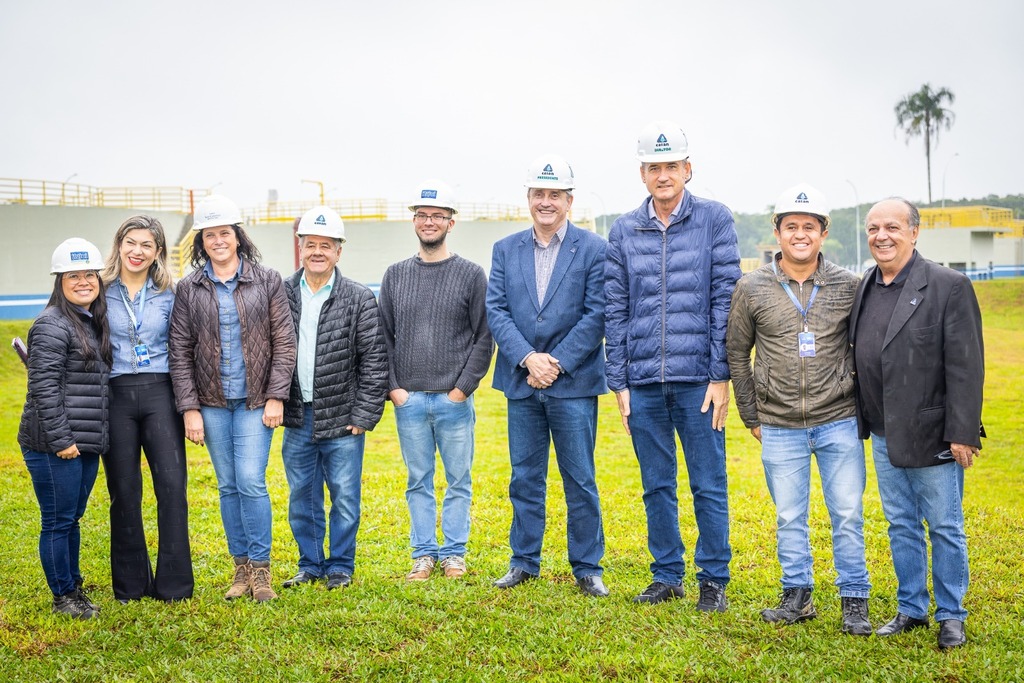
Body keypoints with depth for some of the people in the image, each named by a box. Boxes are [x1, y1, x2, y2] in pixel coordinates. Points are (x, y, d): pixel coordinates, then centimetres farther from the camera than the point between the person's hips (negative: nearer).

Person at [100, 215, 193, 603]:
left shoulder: (168, 295, 7)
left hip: (159, 393, 0)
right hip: (115, 396, 0)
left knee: (172, 484, -7)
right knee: (124, 491, 4)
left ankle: (173, 583, 2)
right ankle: (130, 584, 15)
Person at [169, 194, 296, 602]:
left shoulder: (267, 281, 1)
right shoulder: (189, 289, 4)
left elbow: (284, 342, -1)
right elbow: (180, 352, 3)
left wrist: (276, 397, -7)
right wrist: (189, 408, -3)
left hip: (254, 400, -2)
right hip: (212, 403, 2)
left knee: (251, 482, -9)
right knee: (228, 486, 7)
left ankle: (261, 568, 3)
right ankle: (241, 567, 18)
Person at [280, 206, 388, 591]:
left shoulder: (360, 300, -3)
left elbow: (374, 360, -4)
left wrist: (363, 415, -8)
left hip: (342, 420, -3)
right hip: (297, 419, 3)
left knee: (344, 497, 4)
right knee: (302, 498, 11)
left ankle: (340, 567, 18)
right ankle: (310, 565, 24)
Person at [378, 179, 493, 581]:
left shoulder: (471, 275, 1)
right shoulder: (395, 275, 9)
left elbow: (484, 337, -1)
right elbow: (383, 336, 8)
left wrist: (464, 386, -8)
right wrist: (392, 387, -1)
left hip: (454, 399, -2)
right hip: (408, 400, 2)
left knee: (458, 480, 4)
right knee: (418, 482, 8)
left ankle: (454, 553, 14)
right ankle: (424, 553, 17)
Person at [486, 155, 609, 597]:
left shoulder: (593, 249, -1)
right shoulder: (506, 250, 9)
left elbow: (596, 315, -7)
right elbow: (496, 311, 2)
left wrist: (557, 363, -13)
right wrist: (527, 358, -12)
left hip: (574, 383, -3)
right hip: (521, 383, 3)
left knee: (580, 481, 3)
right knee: (524, 479, 10)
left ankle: (587, 568, 12)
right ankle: (524, 562, 21)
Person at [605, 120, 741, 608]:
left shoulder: (715, 220, 1)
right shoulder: (624, 231, 8)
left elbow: (725, 299, -3)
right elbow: (616, 311, 9)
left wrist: (721, 376, -8)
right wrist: (619, 382, 4)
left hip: (697, 379, -3)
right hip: (643, 384, 3)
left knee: (709, 486, 3)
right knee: (657, 486, 11)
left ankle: (713, 579, 15)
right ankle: (666, 576, 23)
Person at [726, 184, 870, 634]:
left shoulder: (849, 287, 0)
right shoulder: (752, 288, 0)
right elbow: (736, 353, 8)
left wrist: (864, 407, 8)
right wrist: (751, 416, 7)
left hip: (839, 423, 0)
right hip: (780, 427, 1)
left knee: (848, 515, 3)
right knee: (789, 517, 8)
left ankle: (854, 602, 15)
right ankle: (797, 596, 22)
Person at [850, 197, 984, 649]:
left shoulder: (948, 286, -10)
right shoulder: (863, 288, 9)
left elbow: (966, 365, -12)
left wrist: (961, 432, -16)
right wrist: (861, 422, 11)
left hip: (931, 436, -6)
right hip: (884, 437, 6)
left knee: (945, 528, 5)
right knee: (901, 526, 15)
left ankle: (951, 616, 18)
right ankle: (911, 609, 27)